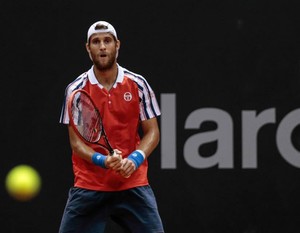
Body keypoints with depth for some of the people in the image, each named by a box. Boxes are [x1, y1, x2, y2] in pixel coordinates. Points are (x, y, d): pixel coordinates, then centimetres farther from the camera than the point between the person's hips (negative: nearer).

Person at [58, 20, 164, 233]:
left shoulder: (138, 84, 1)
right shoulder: (76, 89, -2)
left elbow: (152, 132, 4)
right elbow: (76, 141, -2)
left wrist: (135, 158, -16)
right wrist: (102, 160, -21)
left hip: (133, 185, 0)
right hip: (89, 187, 0)